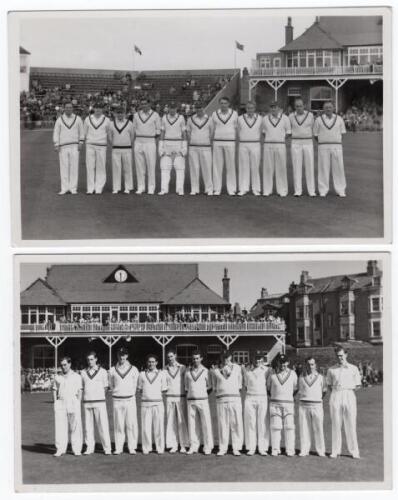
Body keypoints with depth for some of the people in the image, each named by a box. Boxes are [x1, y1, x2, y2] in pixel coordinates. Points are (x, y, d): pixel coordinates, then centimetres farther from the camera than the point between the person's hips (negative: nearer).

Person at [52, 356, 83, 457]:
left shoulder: (77, 376, 8)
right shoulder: (57, 377, 14)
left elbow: (79, 392, 6)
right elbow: (54, 390, 15)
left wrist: (78, 405, -3)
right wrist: (55, 403, 3)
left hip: (73, 402, -2)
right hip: (60, 403, 2)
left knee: (75, 427, -3)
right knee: (60, 427, -3)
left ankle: (77, 449, 2)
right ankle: (60, 449, 0)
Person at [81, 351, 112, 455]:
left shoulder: (102, 372, 5)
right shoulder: (83, 372, 11)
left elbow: (105, 387, 10)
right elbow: (82, 387, 16)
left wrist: (99, 396, 5)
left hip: (99, 402, -2)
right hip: (87, 402, 3)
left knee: (103, 425, -6)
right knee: (88, 426, 3)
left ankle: (107, 448, -3)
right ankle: (90, 447, 9)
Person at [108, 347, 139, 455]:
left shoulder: (133, 369, 5)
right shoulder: (112, 370, 7)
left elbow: (135, 385, 13)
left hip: (130, 399, -1)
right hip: (117, 400, 1)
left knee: (131, 424, -4)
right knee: (118, 425, 0)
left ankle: (132, 447, 2)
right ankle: (118, 448, 5)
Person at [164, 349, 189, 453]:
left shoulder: (182, 368, 5)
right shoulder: (165, 370, 8)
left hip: (181, 397, -1)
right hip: (169, 398, 1)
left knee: (182, 421, -3)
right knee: (171, 421, -1)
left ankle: (183, 445, 2)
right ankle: (173, 445, 4)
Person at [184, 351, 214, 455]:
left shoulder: (205, 371, 3)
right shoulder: (187, 372, 9)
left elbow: (209, 387, 10)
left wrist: (203, 395, 8)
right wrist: (188, 394, 12)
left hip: (202, 400, -2)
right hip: (191, 400, 2)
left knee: (206, 424, -4)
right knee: (192, 424, 2)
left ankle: (207, 447, 1)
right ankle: (193, 446, 7)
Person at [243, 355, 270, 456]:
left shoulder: (266, 370, 4)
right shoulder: (246, 370, 7)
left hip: (263, 398, -1)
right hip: (249, 399, 1)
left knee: (263, 424, -3)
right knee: (250, 423, 0)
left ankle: (262, 448, 1)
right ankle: (251, 448, 3)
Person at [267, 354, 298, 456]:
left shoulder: (292, 373, 6)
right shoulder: (272, 374, 5)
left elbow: (295, 388, 15)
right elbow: (268, 387, 18)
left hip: (288, 403, 0)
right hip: (274, 403, 0)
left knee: (289, 427, -6)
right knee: (275, 427, -3)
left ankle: (290, 450, -4)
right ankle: (275, 450, 1)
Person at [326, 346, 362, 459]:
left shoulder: (353, 368, 8)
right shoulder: (331, 369, 12)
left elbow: (358, 386, 11)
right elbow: (329, 385, 17)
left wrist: (348, 390, -1)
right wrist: (336, 391, 3)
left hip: (349, 396, -1)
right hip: (335, 396, 1)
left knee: (351, 424, -3)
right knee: (336, 424, 0)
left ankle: (354, 451, 2)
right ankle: (335, 451, 5)